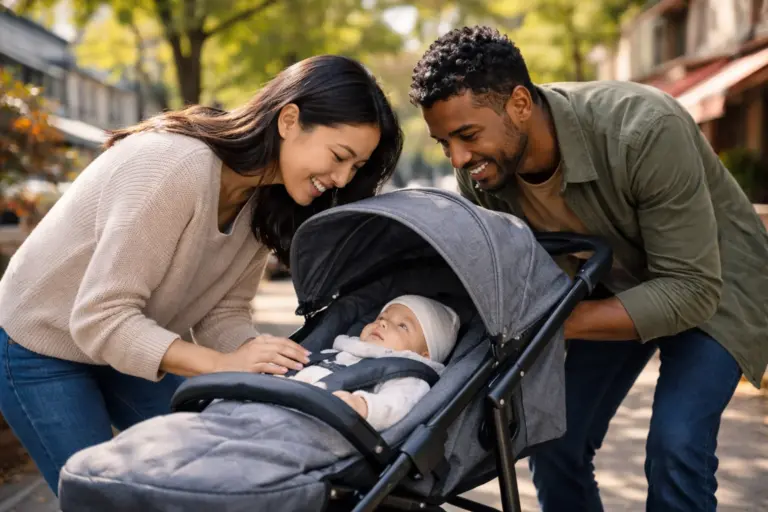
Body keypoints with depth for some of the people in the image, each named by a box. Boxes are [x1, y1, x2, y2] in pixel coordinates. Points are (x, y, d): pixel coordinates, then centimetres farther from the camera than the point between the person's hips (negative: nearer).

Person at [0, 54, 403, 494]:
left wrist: (264, 364, -26)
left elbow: (223, 312, -8)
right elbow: (100, 318, -34)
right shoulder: (177, 167, -34)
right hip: (42, 348, -7)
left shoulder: (265, 197, -8)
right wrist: (222, 364, -38)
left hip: (133, 346, 7)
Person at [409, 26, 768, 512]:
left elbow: (691, 289, -33)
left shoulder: (645, 132, -36)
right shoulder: (480, 176, -19)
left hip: (713, 278, -5)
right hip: (614, 283, 5)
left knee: (675, 446, -21)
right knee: (553, 440, 0)